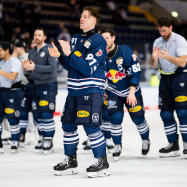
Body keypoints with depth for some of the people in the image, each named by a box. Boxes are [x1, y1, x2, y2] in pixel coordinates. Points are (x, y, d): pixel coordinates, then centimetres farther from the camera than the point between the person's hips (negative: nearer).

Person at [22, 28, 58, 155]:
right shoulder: (32, 52, 16)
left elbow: (52, 67, -17)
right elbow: (30, 72, 17)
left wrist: (35, 67, -23)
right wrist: (26, 68, -7)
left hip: (48, 85, -7)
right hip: (37, 86, 7)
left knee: (46, 114, -11)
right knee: (38, 114, 8)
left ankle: (49, 141, -8)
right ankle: (42, 139, 15)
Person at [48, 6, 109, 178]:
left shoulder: (98, 41, -12)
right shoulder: (75, 38, 14)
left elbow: (88, 68, -20)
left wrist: (70, 54, -22)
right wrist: (60, 56, 1)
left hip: (91, 90, -8)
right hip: (74, 89, 8)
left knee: (90, 126, -11)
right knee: (68, 124, 10)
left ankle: (102, 163, -1)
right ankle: (71, 161, 23)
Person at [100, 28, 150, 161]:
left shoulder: (125, 51, -22)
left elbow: (135, 73, -21)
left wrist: (131, 93, -23)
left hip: (131, 90, -2)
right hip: (113, 92, 2)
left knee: (138, 118, 4)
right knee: (115, 117, -13)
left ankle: (146, 140, 32)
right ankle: (117, 145, 6)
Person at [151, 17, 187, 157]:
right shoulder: (157, 42, 9)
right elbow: (154, 65, 5)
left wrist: (168, 57, -35)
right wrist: (154, 58, -17)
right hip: (165, 78, 6)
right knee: (166, 112, 2)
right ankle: (173, 145, 9)